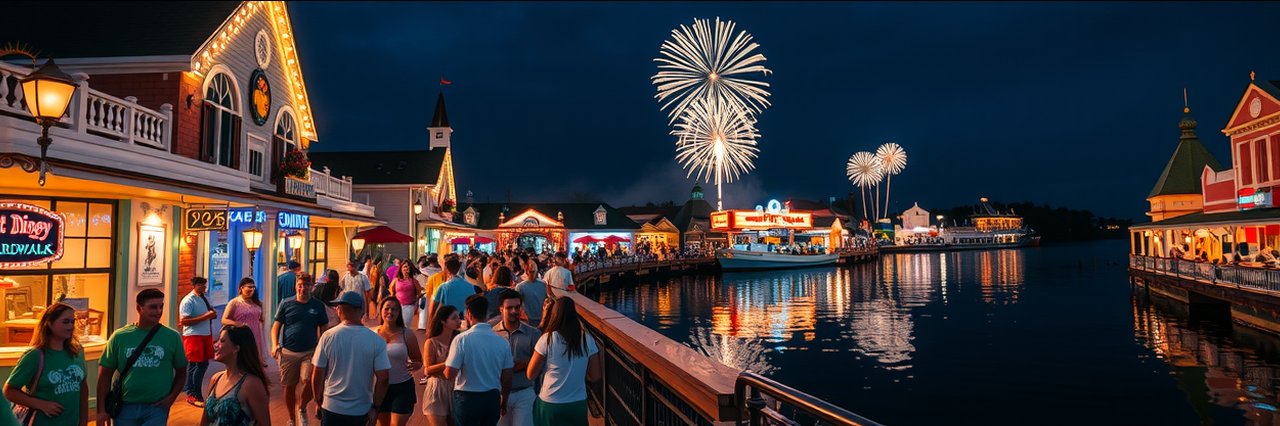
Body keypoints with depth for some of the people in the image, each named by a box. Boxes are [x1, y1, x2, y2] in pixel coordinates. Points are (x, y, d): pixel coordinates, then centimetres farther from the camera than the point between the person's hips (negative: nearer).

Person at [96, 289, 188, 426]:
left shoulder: (172, 337, -3)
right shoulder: (120, 336, -2)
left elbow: (181, 371, 6)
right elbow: (105, 374, 2)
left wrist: (171, 398, -5)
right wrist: (102, 409, -2)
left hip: (157, 407, -1)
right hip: (125, 406, 1)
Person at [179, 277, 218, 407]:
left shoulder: (205, 298, 12)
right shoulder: (188, 301, -12)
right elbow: (184, 321, -19)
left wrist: (212, 314, -1)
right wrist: (205, 316, -24)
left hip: (206, 334, 8)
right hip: (193, 336, -8)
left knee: (204, 363, 13)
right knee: (194, 364, -1)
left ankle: (196, 392, 27)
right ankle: (191, 394, 11)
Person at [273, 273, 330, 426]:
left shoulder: (318, 306, 3)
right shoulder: (286, 304, 2)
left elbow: (324, 329, 8)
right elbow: (276, 326, 4)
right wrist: (275, 345, -11)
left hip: (310, 352, -1)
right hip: (288, 352, 1)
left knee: (309, 381, -18)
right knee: (289, 387, 10)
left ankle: (302, 409, 12)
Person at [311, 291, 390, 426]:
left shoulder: (328, 337, -11)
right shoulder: (377, 341, -11)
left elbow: (317, 376, -6)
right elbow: (382, 378, -12)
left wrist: (319, 402, 9)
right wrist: (375, 407, 0)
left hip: (331, 408, 0)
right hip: (361, 410, 0)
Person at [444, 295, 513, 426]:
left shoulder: (462, 339, -13)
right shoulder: (502, 342, -2)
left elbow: (450, 374, -14)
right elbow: (507, 378, 4)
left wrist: (446, 364, 9)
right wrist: (504, 402, 18)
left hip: (467, 398, -3)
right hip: (492, 398, 3)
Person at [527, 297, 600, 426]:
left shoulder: (548, 339, -13)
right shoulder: (587, 339, -6)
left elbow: (531, 374, -5)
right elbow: (595, 376, 0)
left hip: (550, 405, -2)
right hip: (578, 404, 2)